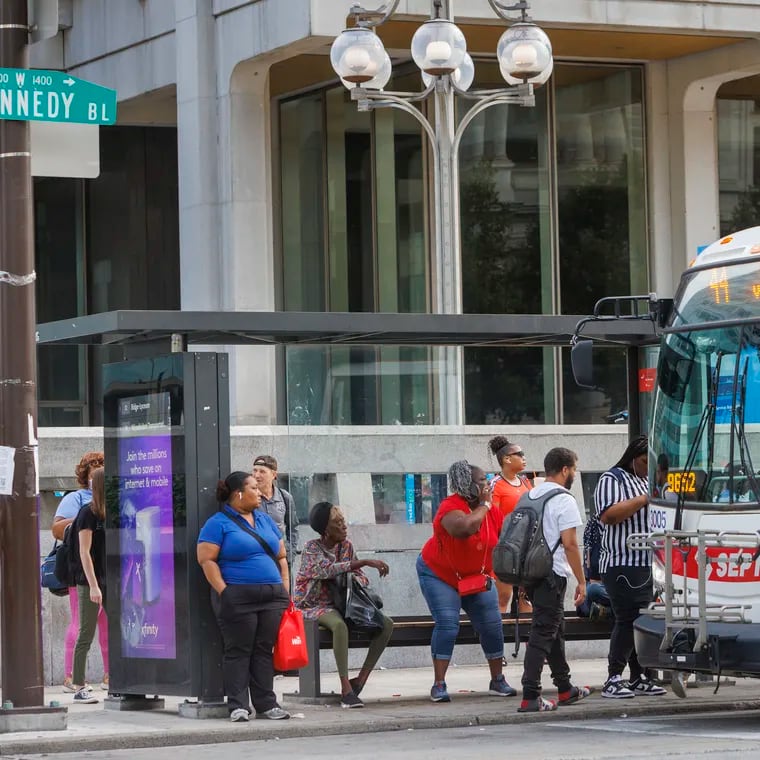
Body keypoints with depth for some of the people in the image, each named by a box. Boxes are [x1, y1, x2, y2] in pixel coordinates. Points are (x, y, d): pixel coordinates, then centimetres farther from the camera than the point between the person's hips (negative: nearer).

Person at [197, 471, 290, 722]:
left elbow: (281, 557, 21)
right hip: (238, 598, -6)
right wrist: (223, 591, -16)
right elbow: (207, 560, -9)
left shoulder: (265, 520, 18)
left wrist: (285, 588, 12)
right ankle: (238, 706, 0)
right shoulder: (219, 523, -2)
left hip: (272, 597, 6)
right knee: (238, 651, -3)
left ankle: (266, 704, 10)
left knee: (265, 651, 6)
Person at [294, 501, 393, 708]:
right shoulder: (312, 548, -11)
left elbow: (359, 576, 9)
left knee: (386, 624, -11)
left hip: (338, 604, 7)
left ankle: (361, 679, -13)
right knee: (339, 625, -40)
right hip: (313, 605, -7)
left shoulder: (346, 545, 8)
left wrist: (359, 582, -18)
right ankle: (346, 689, -39)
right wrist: (366, 562, -35)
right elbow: (328, 569, -30)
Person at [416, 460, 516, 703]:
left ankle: (498, 681, 16)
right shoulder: (451, 507, -25)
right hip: (440, 574, -6)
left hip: (478, 577, 6)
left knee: (492, 626, 1)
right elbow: (466, 527, -46)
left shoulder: (493, 512, -6)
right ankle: (439, 685, -11)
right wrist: (484, 505, -29)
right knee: (447, 625, -17)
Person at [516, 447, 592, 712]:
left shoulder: (530, 495, 14)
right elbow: (569, 543, -16)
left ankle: (565, 688, 29)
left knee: (555, 630, 20)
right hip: (552, 574, -9)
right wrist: (581, 581, -11)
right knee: (542, 634, -9)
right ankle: (530, 697, -13)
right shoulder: (563, 500, -11)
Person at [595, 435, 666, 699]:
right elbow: (608, 516, -17)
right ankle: (613, 679, -8)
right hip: (623, 565, -8)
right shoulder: (612, 479, -2)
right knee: (627, 620, -11)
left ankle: (639, 678, 13)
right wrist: (644, 499, -17)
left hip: (651, 565, 8)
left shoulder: (650, 482, 23)